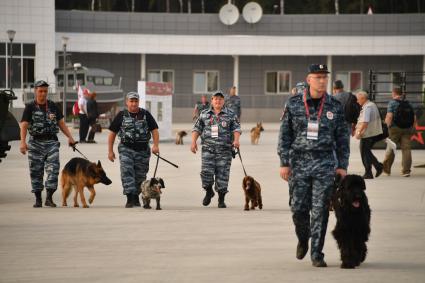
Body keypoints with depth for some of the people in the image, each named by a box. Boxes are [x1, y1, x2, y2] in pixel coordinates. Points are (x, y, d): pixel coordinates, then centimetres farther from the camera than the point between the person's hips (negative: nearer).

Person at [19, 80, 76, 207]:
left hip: (51, 142, 2)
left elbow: (61, 123, 12)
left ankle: (49, 198, -8)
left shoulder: (53, 106, 10)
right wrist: (23, 142, -21)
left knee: (53, 169, -10)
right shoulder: (30, 107, 0)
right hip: (35, 143, -2)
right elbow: (24, 125, -8)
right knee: (36, 172, 2)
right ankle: (38, 199, 11)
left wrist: (70, 137, 0)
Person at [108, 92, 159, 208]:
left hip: (143, 150, 2)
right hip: (126, 149, -2)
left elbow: (154, 130, 6)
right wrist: (110, 151, 3)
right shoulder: (121, 115, 4)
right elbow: (112, 133, 7)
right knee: (127, 173, -16)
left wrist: (156, 145, -10)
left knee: (140, 176, 8)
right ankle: (130, 198, -20)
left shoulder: (145, 114, 6)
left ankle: (136, 197, 24)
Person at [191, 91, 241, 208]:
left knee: (222, 174, -3)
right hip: (208, 149, 1)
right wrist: (193, 142, 0)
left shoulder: (231, 115, 7)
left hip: (224, 150, -1)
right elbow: (197, 129, 12)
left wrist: (236, 140, -17)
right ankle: (209, 192, 16)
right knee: (206, 171, -11)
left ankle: (221, 199, 7)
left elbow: (237, 128, 1)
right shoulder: (204, 114, 12)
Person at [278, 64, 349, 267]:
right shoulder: (294, 104, 1)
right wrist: (284, 163, -3)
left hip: (324, 165, 0)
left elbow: (342, 138, 8)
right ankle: (303, 239, 31)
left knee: (320, 211, -3)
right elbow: (284, 135, 3)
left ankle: (317, 253, 4)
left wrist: (342, 165, 3)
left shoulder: (335, 106, 3)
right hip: (299, 163, 0)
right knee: (298, 208, 2)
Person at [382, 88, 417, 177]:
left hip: (395, 128, -3)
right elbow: (414, 118, 11)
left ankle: (386, 169, 17)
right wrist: (412, 128, 17)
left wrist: (389, 126, -6)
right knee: (406, 149, 1)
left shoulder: (392, 103, -3)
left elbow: (389, 116, -14)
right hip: (407, 129, 4)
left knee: (391, 149, 9)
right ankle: (406, 171, -6)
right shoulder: (408, 104, 13)